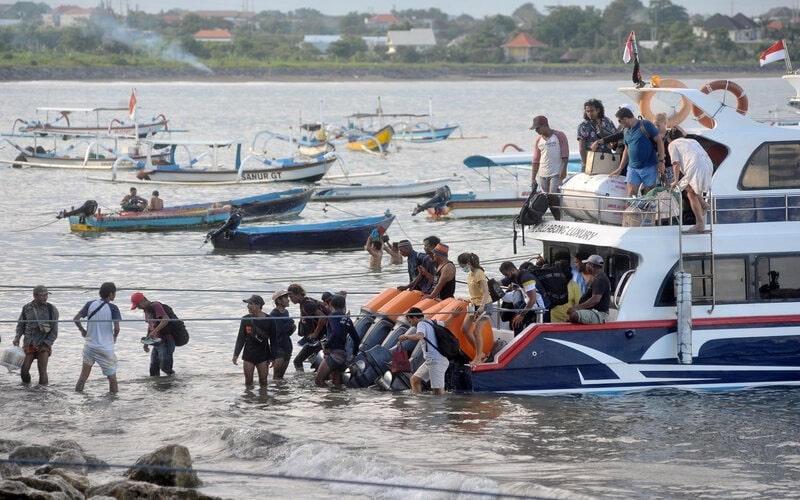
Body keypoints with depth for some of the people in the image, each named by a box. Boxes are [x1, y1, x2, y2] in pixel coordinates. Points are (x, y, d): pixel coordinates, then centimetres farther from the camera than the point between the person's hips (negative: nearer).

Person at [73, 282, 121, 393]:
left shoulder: (90, 304, -1)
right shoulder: (113, 308, -11)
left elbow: (76, 319, -6)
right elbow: (117, 327, -18)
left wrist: (82, 330, 10)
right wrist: (114, 337, 2)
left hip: (89, 345, 3)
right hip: (106, 348, -3)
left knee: (83, 376, 11)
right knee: (112, 377, 11)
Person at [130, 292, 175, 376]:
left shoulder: (156, 306, -15)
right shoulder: (146, 310, 14)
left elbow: (166, 319, -28)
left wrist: (155, 331, -35)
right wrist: (146, 343, 24)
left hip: (166, 341, -10)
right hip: (157, 342, 10)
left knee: (164, 366, -15)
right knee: (153, 370, 8)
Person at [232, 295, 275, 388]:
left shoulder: (268, 320, -6)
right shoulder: (245, 319, 0)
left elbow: (273, 340, 1)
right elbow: (241, 338, 6)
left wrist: (272, 357, 1)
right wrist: (236, 354, -1)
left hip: (263, 355, -2)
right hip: (248, 355, 2)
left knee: (263, 381, 1)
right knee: (248, 381, 3)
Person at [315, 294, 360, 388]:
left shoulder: (333, 316, -4)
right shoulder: (347, 320, 16)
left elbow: (336, 332, -21)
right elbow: (356, 339, 19)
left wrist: (326, 345, -8)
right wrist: (354, 354, 33)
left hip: (333, 353, -8)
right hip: (343, 355, 8)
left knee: (318, 380, -10)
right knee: (337, 385, 12)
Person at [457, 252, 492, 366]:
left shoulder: (479, 274, -19)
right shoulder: (470, 275, 8)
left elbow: (485, 292, -25)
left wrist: (482, 307, -35)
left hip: (484, 305, -9)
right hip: (474, 304, 9)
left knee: (476, 331, -9)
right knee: (465, 329, 3)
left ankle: (478, 357, 3)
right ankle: (479, 353, 13)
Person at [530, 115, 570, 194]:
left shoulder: (559, 135, -3)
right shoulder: (538, 140, 11)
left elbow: (565, 155, -6)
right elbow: (536, 161, 13)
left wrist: (563, 170, -16)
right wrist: (533, 178, 8)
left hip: (556, 174, -5)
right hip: (542, 175, 5)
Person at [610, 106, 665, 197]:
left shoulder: (645, 125, -8)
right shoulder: (627, 131, 14)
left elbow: (659, 141, -8)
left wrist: (661, 161, -12)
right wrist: (620, 169, 21)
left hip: (649, 167, -6)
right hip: (633, 168, 6)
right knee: (631, 193, -6)